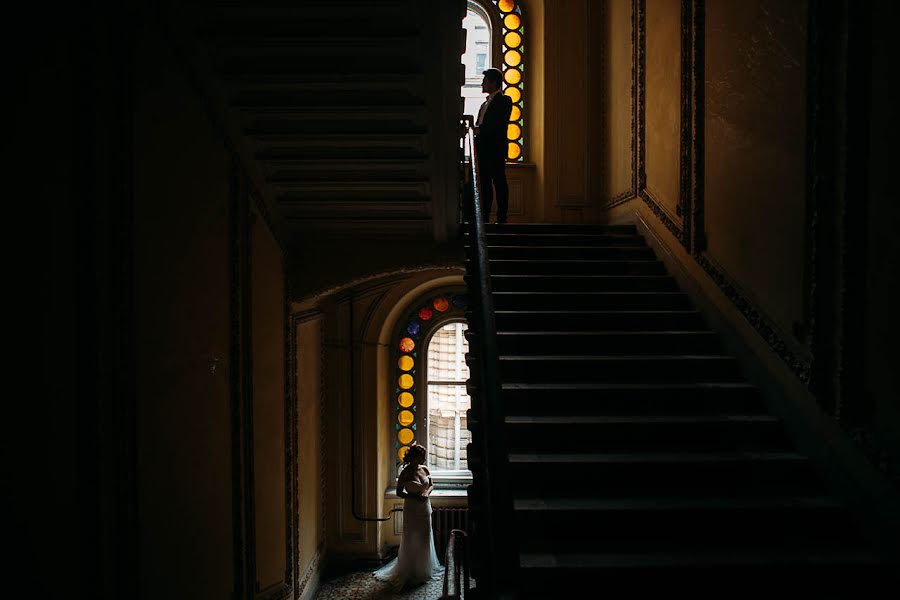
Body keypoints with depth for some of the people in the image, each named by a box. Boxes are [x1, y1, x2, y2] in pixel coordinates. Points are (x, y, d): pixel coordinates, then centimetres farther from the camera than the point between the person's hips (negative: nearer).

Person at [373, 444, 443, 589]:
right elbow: (399, 492, -9)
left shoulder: (425, 469, 1)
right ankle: (409, 573, 14)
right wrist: (416, 497, -19)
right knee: (410, 541, 2)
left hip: (425, 508, 5)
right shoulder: (406, 472, -14)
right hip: (411, 510, -5)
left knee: (425, 539, 12)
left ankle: (424, 570, 27)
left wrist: (427, 493, -9)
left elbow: (431, 485, 13)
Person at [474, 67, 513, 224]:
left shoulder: (504, 101, -4)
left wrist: (480, 130, -13)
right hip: (483, 149, 8)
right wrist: (475, 129, 2)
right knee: (485, 184, 9)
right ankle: (484, 217, 14)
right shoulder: (486, 102, 21)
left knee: (499, 183, -6)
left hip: (496, 148, -8)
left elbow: (499, 125, -15)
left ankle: (501, 219, -3)